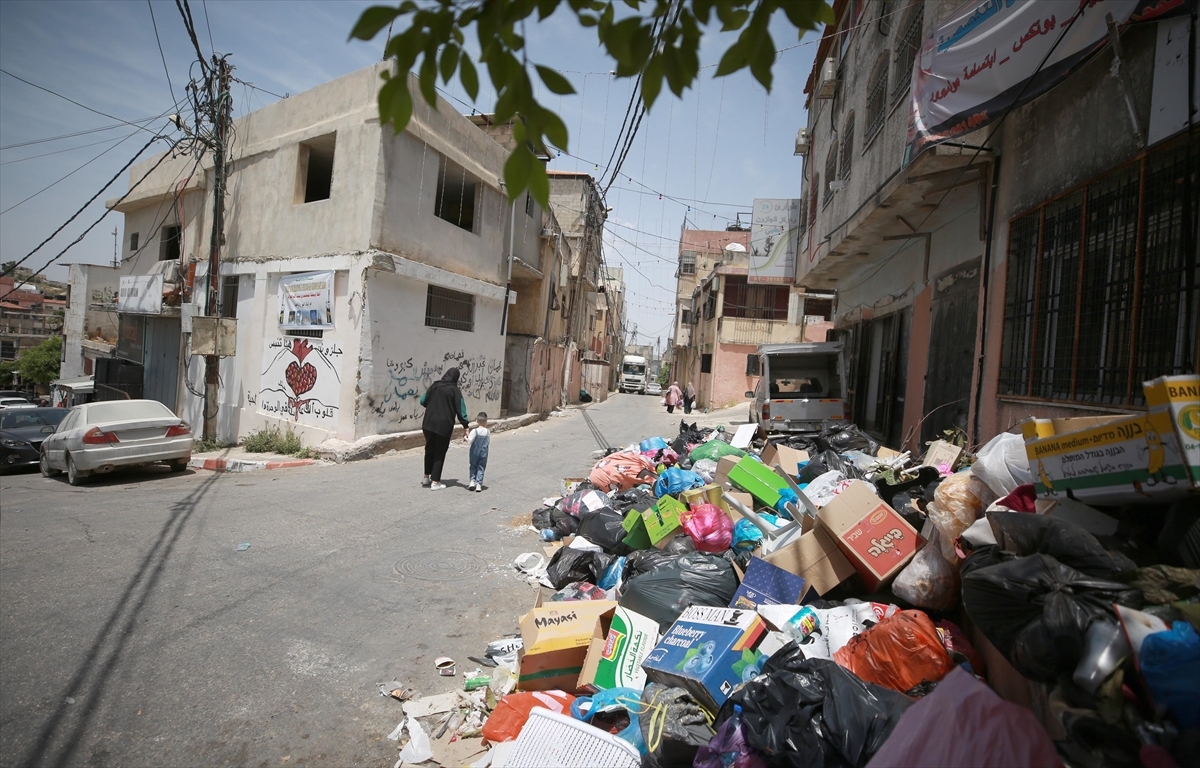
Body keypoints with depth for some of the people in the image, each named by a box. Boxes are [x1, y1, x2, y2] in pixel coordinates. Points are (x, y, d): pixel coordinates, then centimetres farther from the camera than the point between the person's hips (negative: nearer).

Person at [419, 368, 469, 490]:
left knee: (429, 450, 20)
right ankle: (435, 482, 8)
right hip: (444, 426, -4)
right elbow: (460, 409, -12)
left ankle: (427, 477, 29)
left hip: (428, 424, 4)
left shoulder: (434, 386, 6)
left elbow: (423, 401, 12)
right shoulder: (454, 389, -7)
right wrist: (466, 426, -12)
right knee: (440, 453, 6)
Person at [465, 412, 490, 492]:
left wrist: (466, 436, 1)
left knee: (473, 467, 17)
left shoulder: (474, 431, -14)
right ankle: (479, 484, 4)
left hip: (474, 453, -1)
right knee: (481, 468, 8)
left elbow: (469, 442, -14)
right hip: (484, 453, 1)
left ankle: (472, 481, 7)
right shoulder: (488, 432, -4)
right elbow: (489, 444, 4)